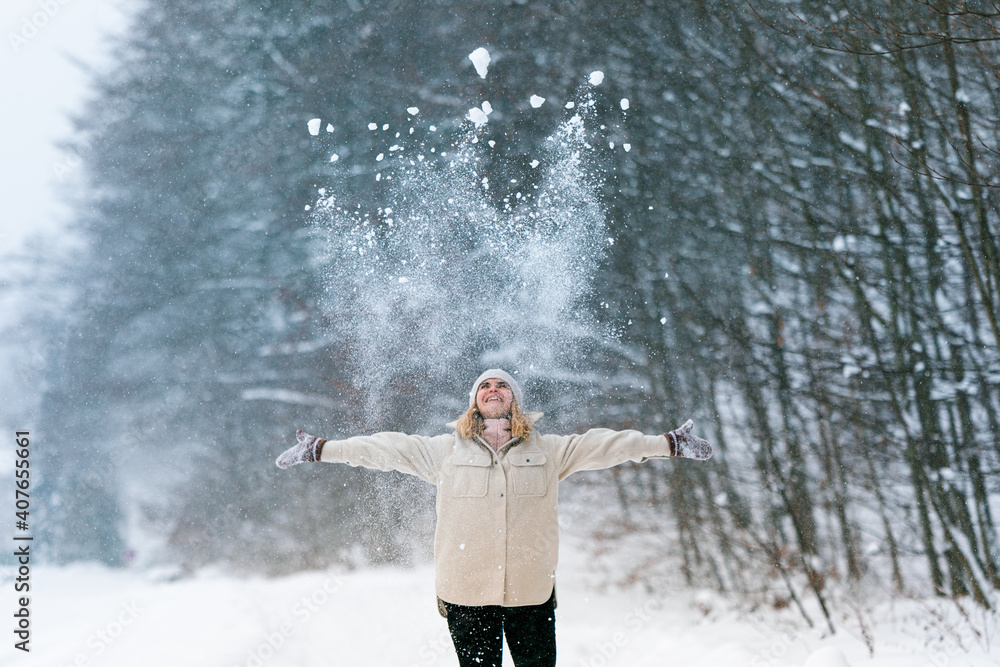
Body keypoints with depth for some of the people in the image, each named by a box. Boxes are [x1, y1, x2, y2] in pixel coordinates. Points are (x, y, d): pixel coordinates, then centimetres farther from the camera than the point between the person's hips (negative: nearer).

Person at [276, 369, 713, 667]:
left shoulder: (548, 452, 10)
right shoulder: (446, 451, 9)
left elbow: (600, 446, 12)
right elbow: (387, 449, 10)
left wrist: (668, 444, 11)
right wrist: (321, 449, 8)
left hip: (531, 590, 1)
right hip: (466, 592, -1)